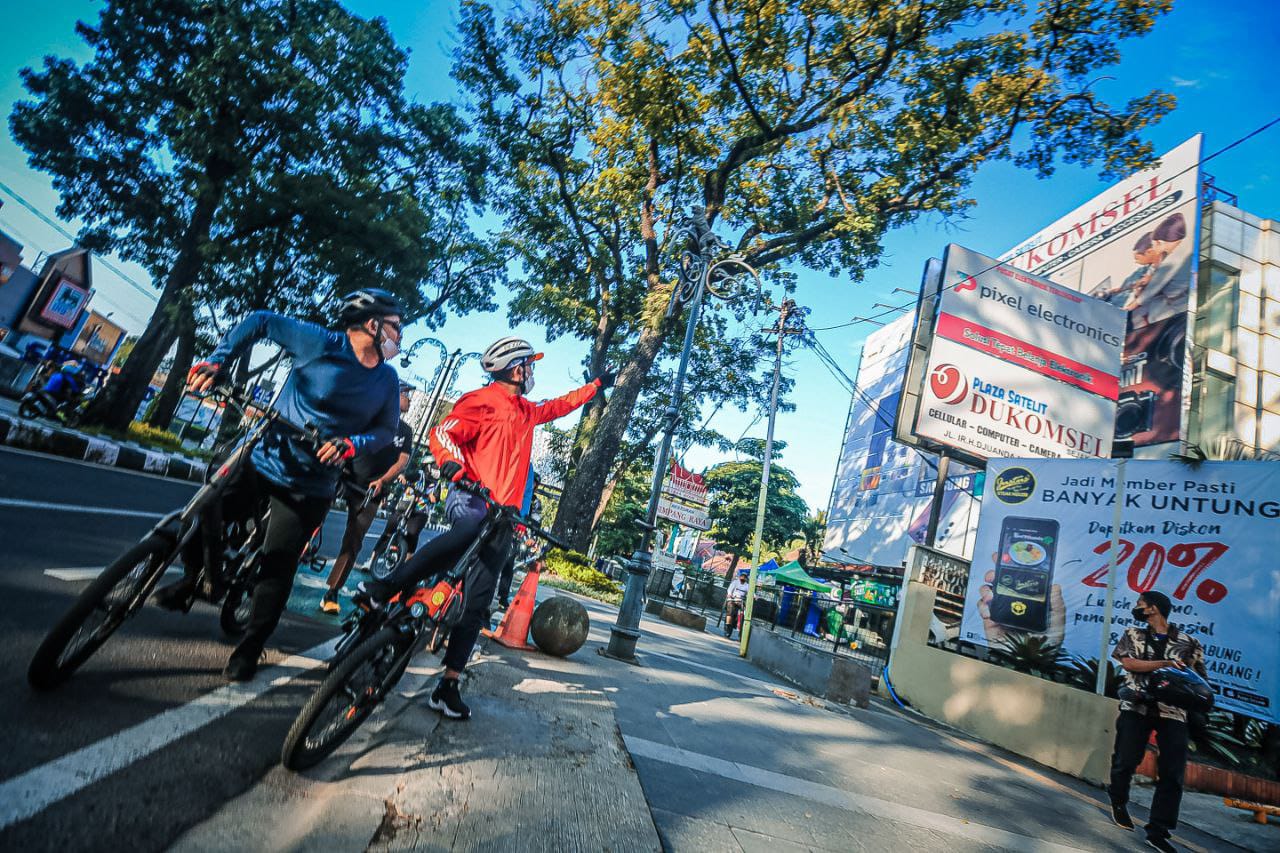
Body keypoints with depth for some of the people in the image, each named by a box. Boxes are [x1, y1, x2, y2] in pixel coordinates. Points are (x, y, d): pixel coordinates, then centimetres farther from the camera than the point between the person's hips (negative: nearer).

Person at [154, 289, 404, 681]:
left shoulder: (387, 380, -3)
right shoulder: (321, 344, -13)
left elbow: (386, 430, -1)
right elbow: (260, 321, -2)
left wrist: (350, 445, -20)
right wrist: (216, 361, -10)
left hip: (308, 488, 1)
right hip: (263, 461, 0)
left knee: (278, 570, 0)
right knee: (198, 521, 0)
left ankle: (249, 649, 20)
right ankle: (196, 579, 35)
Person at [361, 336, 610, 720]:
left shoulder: (526, 410, 23)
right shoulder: (482, 401, -3)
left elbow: (559, 406, 40)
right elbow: (443, 433, -12)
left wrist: (596, 385, 47)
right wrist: (452, 462, -33)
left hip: (503, 515, 7)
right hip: (470, 499, -7)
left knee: (477, 604, 2)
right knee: (471, 529, -44)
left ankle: (448, 687, 8)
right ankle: (385, 588, -27)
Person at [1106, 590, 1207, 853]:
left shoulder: (1188, 642, 8)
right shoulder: (1133, 634, 11)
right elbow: (1128, 663, -4)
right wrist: (1165, 664, -14)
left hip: (1173, 711, 0)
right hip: (1136, 706, 0)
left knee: (1173, 772, -3)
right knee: (1126, 760, 3)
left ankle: (1158, 832, 6)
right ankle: (1118, 802, 30)